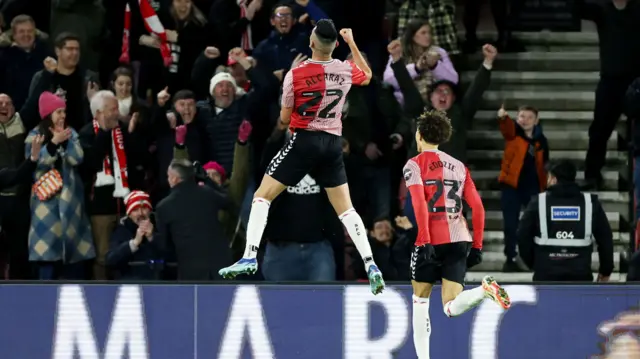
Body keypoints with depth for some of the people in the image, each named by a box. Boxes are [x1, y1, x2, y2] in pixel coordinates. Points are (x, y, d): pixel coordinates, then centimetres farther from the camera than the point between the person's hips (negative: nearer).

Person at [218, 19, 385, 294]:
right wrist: (352, 43, 30)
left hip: (304, 140, -4)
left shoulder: (295, 75, -12)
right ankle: (370, 264, -1)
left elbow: (285, 120, -2)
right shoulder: (346, 71, -1)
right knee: (345, 209, 11)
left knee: (262, 197, 4)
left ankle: (250, 257, -9)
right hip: (333, 144, 4)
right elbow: (367, 76, 25)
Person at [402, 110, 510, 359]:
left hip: (432, 242, -4)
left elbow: (420, 204, -14)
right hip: (460, 240, 4)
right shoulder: (459, 166, 17)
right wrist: (477, 245, 14)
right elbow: (477, 207, 12)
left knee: (420, 301, 15)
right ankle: (484, 289, -30)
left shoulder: (414, 165, 1)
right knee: (451, 308, -2)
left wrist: (424, 242, -19)